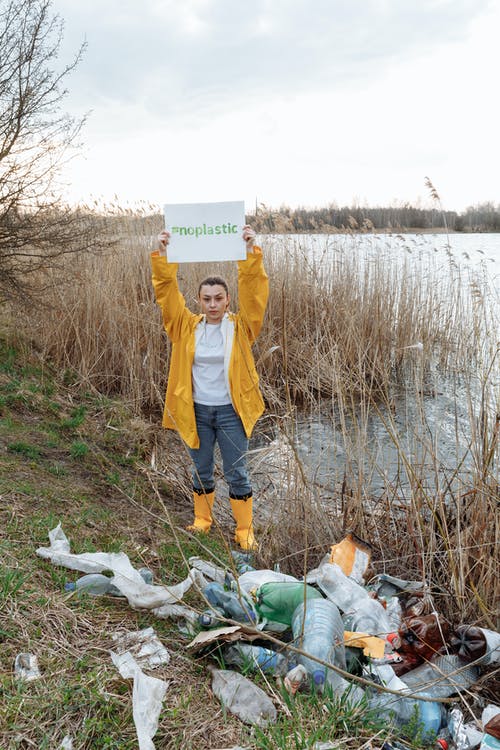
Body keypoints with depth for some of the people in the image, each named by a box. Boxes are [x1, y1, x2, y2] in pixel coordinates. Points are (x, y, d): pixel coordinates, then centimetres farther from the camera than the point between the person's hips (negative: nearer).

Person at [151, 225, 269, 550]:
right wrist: (163, 256, -17)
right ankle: (202, 519, 36)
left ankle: (245, 530, 20)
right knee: (202, 471, 16)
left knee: (237, 473, 6)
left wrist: (251, 252, -24)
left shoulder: (240, 327, -4)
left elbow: (253, 292, -16)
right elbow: (167, 292, -6)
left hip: (230, 411, -2)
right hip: (197, 411, 2)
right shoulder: (187, 326, 0)